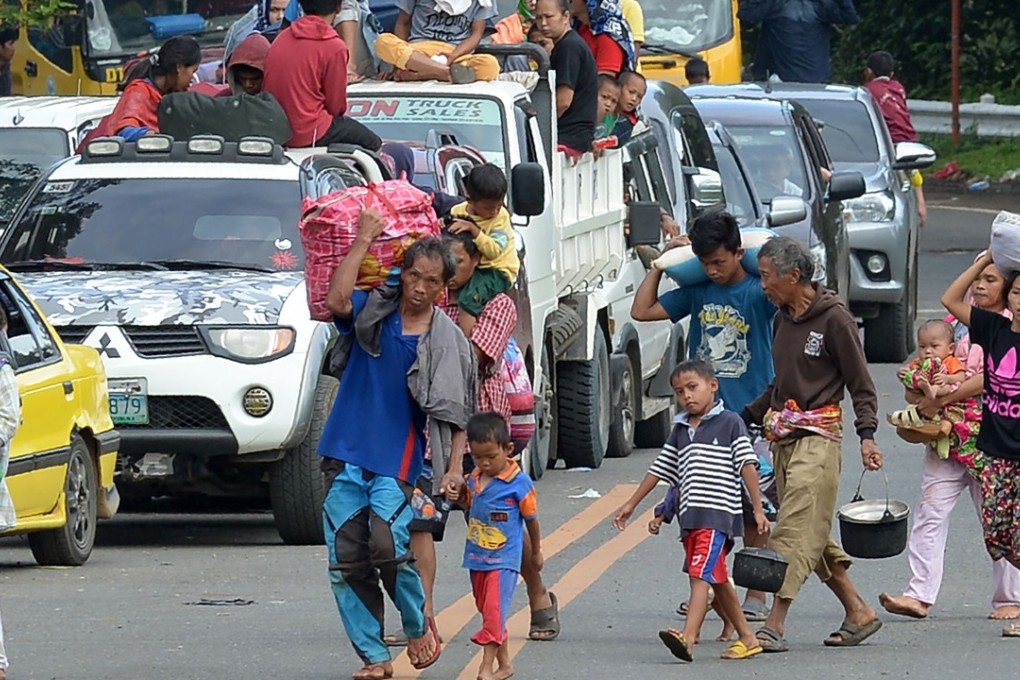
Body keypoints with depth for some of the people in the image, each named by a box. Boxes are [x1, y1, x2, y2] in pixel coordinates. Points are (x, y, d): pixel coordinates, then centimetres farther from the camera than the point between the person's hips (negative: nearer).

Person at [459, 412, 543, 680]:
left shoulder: (519, 483, -12)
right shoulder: (474, 480, 4)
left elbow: (531, 519, 0)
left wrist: (536, 552, 11)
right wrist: (457, 494, -3)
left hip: (503, 559, -7)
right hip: (476, 557, 7)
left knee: (495, 610, -13)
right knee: (487, 611, 12)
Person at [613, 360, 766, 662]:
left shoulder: (729, 423, -1)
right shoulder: (680, 431, 18)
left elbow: (747, 466, -5)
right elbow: (659, 470, 25)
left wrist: (758, 509, -11)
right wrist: (632, 504, 26)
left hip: (717, 513, -8)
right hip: (690, 515, 8)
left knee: (701, 575, -19)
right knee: (717, 581, 12)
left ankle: (688, 637, -30)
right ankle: (747, 639, 20)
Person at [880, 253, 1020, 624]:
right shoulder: (955, 323, 14)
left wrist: (942, 400, -19)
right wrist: (922, 397, -3)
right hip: (947, 435, 5)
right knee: (930, 513, -6)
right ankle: (920, 595, -9)